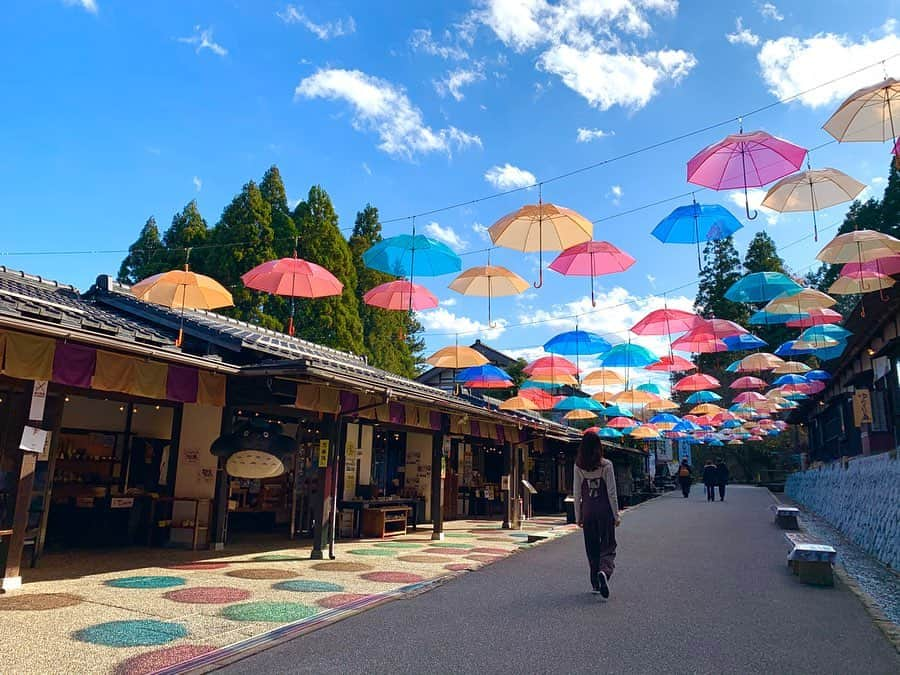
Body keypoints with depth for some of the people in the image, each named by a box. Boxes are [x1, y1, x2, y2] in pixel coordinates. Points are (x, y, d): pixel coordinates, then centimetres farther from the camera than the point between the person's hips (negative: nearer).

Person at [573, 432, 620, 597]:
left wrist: (578, 516, 8)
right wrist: (616, 515, 1)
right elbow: (611, 493, -7)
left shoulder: (578, 466, -3)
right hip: (605, 511, -2)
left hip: (587, 511, 2)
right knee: (608, 546, 5)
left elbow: (576, 493, 0)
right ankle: (604, 571, -21)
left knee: (592, 548, 14)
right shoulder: (606, 465, -8)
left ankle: (595, 583, 21)